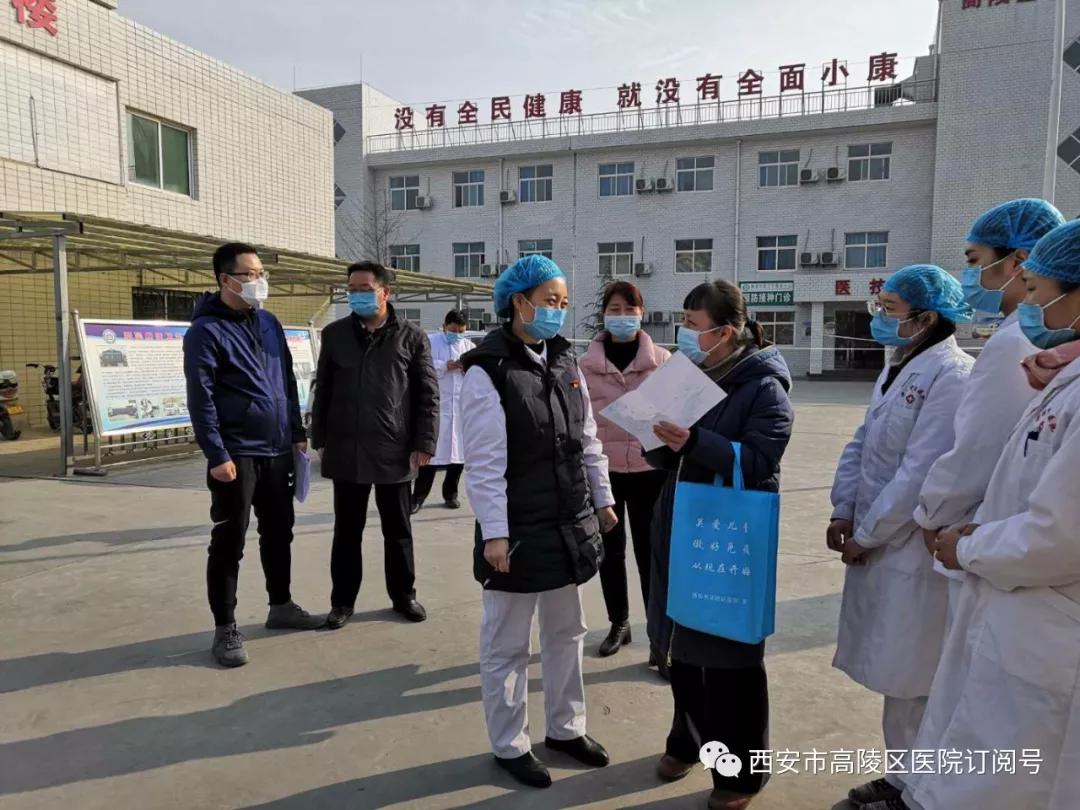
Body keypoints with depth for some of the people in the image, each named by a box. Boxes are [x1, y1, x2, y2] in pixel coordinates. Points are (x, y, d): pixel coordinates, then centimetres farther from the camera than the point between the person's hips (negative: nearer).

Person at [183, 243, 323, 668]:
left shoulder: (269, 323, 12)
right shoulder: (206, 331, -9)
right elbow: (200, 398, -14)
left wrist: (298, 433, 13)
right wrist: (217, 454, -18)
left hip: (277, 450, 7)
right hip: (236, 455, -6)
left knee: (278, 533, 16)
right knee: (229, 542, 2)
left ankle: (281, 606, 31)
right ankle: (225, 629, 13)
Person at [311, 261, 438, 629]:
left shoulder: (411, 336, -1)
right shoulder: (334, 334, 6)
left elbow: (428, 394, -1)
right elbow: (322, 390, 10)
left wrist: (424, 443, -7)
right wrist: (320, 439, 5)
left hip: (395, 451, -1)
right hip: (345, 451, 2)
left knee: (398, 530, 11)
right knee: (347, 530, 11)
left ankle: (403, 595, 27)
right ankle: (343, 600, 24)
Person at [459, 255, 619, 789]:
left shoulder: (565, 361, 6)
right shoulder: (487, 371, -15)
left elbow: (587, 440, 12)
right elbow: (484, 463, -17)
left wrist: (602, 499, 14)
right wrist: (494, 534, -18)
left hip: (568, 526, 7)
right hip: (518, 532, -7)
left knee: (566, 634, 20)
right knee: (506, 645, 9)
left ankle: (565, 729, 38)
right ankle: (509, 747, 28)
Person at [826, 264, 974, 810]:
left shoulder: (952, 376, -17)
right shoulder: (897, 370, 12)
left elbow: (921, 474, -22)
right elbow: (860, 446, 12)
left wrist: (865, 535, -14)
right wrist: (844, 512, 0)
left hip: (914, 552, -8)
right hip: (877, 545, 8)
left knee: (909, 681, 6)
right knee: (893, 673, 19)